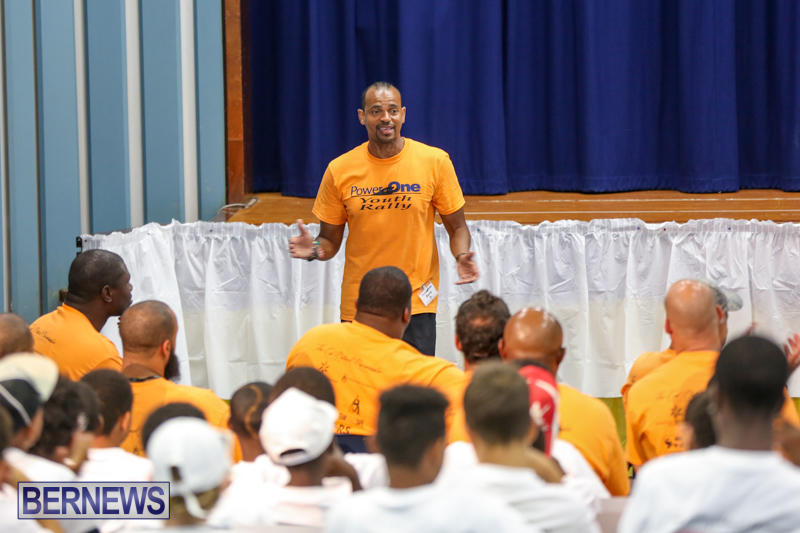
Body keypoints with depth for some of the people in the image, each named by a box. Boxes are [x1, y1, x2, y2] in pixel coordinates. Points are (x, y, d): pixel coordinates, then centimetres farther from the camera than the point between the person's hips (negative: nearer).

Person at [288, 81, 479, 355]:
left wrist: (461, 256, -14)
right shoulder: (339, 170, 0)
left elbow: (457, 227, 7)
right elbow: (330, 240, 8)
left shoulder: (434, 161, -2)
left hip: (416, 304, -1)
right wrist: (315, 250, -14)